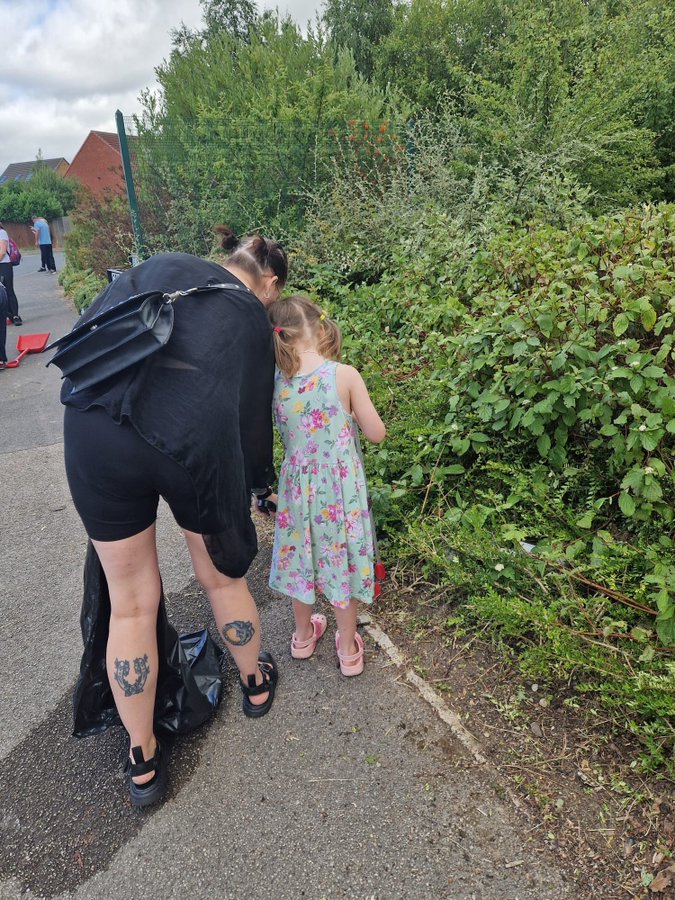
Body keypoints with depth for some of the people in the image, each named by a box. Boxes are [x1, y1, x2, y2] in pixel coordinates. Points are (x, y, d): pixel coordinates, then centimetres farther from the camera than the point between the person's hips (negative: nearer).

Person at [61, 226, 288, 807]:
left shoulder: (162, 267, 22)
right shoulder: (254, 321, 18)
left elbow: (86, 334, 15)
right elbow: (252, 417, 16)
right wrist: (260, 484, 31)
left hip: (95, 428, 2)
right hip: (194, 443, -1)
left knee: (130, 602, 16)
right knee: (223, 577, 25)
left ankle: (143, 761, 33)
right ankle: (256, 683, 51)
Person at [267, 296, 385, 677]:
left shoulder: (275, 383, -10)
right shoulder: (345, 375, -19)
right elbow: (377, 434, -10)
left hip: (299, 488, 3)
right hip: (341, 489, -2)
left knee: (303, 557, 24)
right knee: (343, 562, 17)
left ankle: (304, 636, 46)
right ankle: (348, 650, 35)